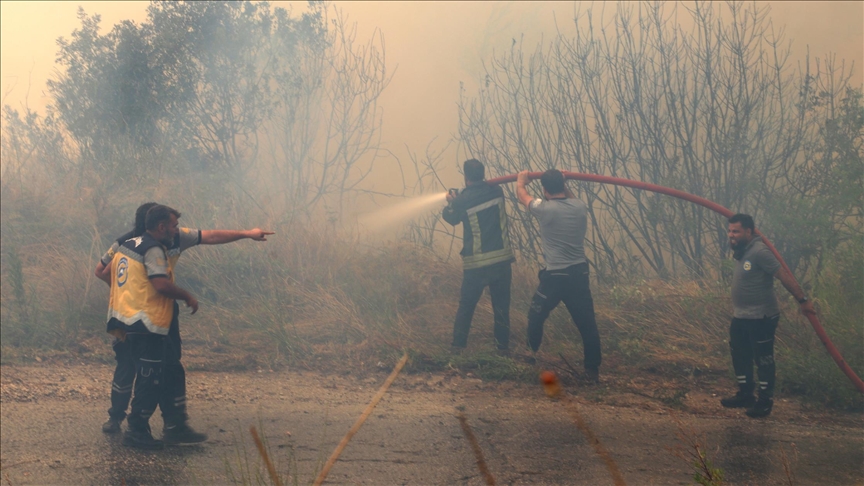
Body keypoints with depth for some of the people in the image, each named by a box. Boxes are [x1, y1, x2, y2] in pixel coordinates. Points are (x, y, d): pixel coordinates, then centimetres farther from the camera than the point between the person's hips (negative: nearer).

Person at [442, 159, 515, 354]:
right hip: (502, 259, 2)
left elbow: (451, 218, 11)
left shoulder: (463, 200, -9)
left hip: (476, 263, -2)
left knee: (466, 306, 11)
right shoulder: (496, 192, 0)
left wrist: (451, 203, 31)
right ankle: (503, 346, 13)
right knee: (501, 306, 11)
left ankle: (458, 345, 12)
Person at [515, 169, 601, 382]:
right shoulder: (580, 207, 1)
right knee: (587, 323, 6)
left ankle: (531, 357, 32)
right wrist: (562, 183, 38)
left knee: (536, 317, 19)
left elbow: (523, 196, 11)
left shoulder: (545, 209, -11)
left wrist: (520, 181, 30)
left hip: (555, 276, -4)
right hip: (579, 273, 4)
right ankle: (593, 370, 8)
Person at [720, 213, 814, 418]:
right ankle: (745, 394, 32)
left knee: (763, 359, 2)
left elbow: (784, 276, -21)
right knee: (740, 356, 18)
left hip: (761, 318, -10)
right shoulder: (742, 250, 7)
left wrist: (803, 300, -19)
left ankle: (765, 401, 14)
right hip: (741, 317, 10)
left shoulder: (759, 251, -22)